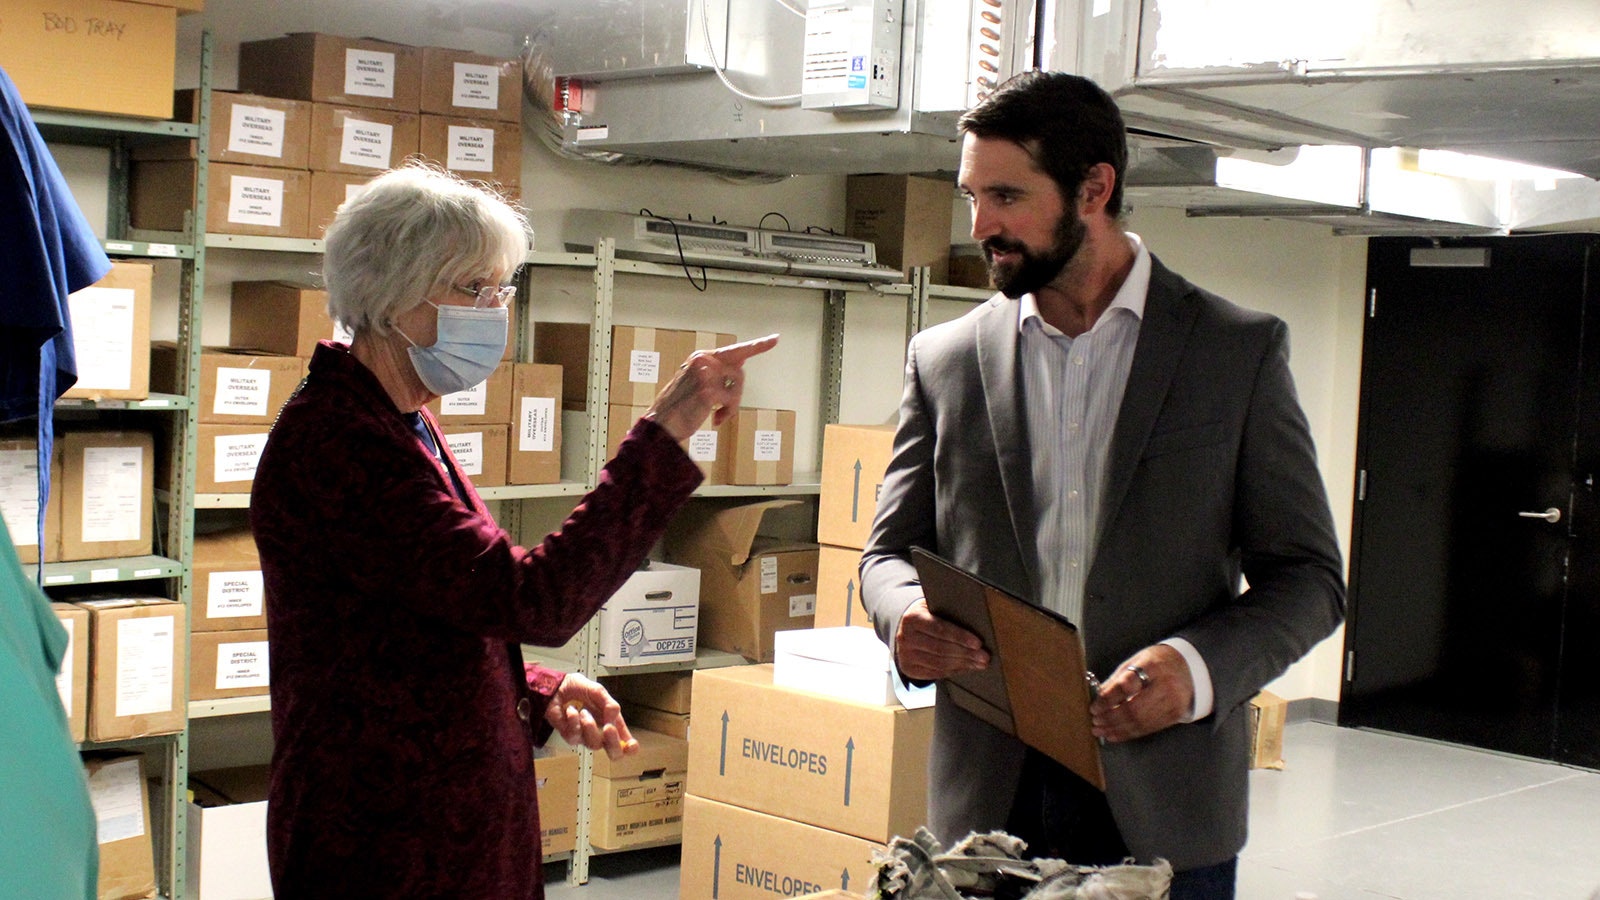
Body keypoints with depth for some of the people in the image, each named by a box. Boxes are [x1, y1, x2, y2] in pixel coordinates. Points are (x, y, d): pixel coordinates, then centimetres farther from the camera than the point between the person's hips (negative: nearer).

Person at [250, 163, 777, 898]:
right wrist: (667, 429, -28)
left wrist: (538, 693, 1)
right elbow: (531, 600, -28)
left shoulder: (401, 425, 11)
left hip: (456, 822, 9)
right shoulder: (333, 441, -21)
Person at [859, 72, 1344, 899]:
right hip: (986, 798, 2)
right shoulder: (944, 360, 6)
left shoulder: (1240, 351, 0)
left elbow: (1308, 576, 0)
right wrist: (908, 614, -12)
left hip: (1163, 808, -2)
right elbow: (891, 551, 11)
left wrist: (1198, 668, -18)